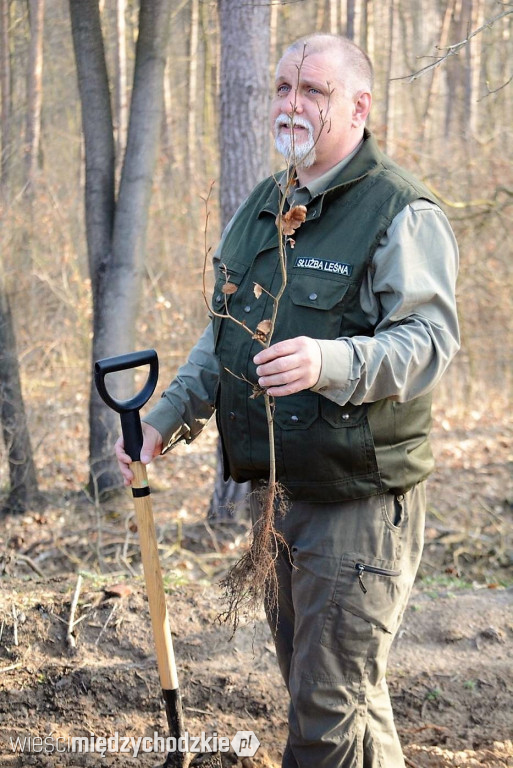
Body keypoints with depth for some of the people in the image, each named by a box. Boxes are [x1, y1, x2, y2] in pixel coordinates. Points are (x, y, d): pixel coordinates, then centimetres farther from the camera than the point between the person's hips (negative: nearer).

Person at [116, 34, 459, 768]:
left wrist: (332, 362, -37)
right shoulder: (260, 208, 14)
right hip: (276, 488, 8)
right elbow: (222, 335, 23)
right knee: (306, 680, 19)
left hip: (359, 497, -8)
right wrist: (167, 419, 12)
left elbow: (430, 340, -21)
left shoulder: (401, 212, -12)